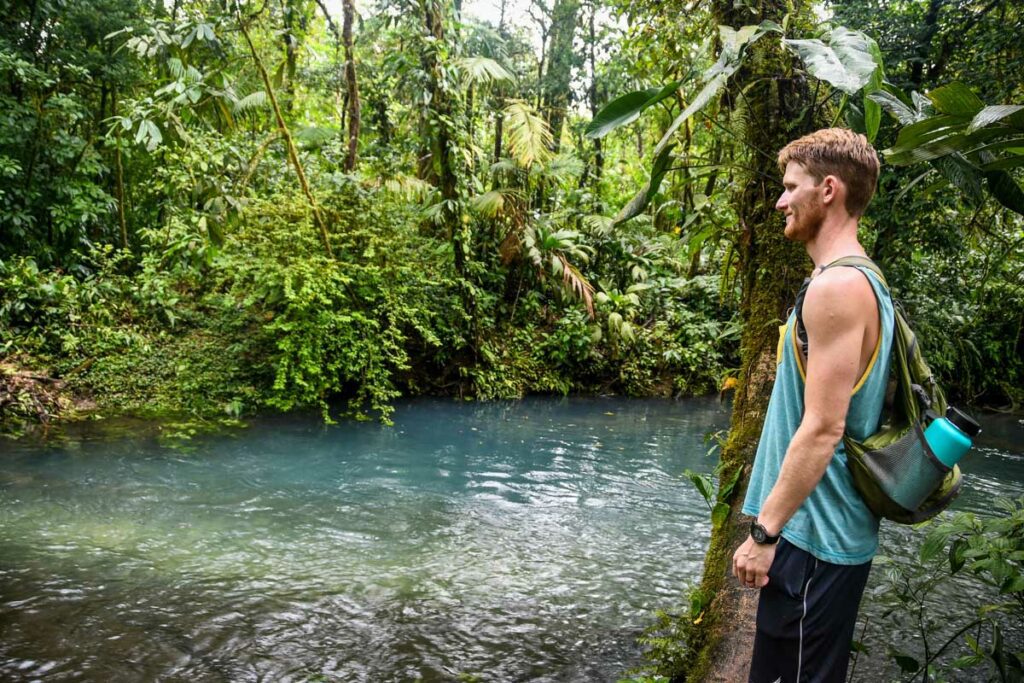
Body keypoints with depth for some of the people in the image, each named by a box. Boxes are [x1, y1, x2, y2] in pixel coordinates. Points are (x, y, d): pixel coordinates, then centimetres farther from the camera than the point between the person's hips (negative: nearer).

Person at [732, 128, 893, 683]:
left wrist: (764, 532, -18)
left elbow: (822, 428, -24)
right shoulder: (863, 281, 13)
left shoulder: (836, 287, -19)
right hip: (818, 529, 10)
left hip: (814, 538, -10)